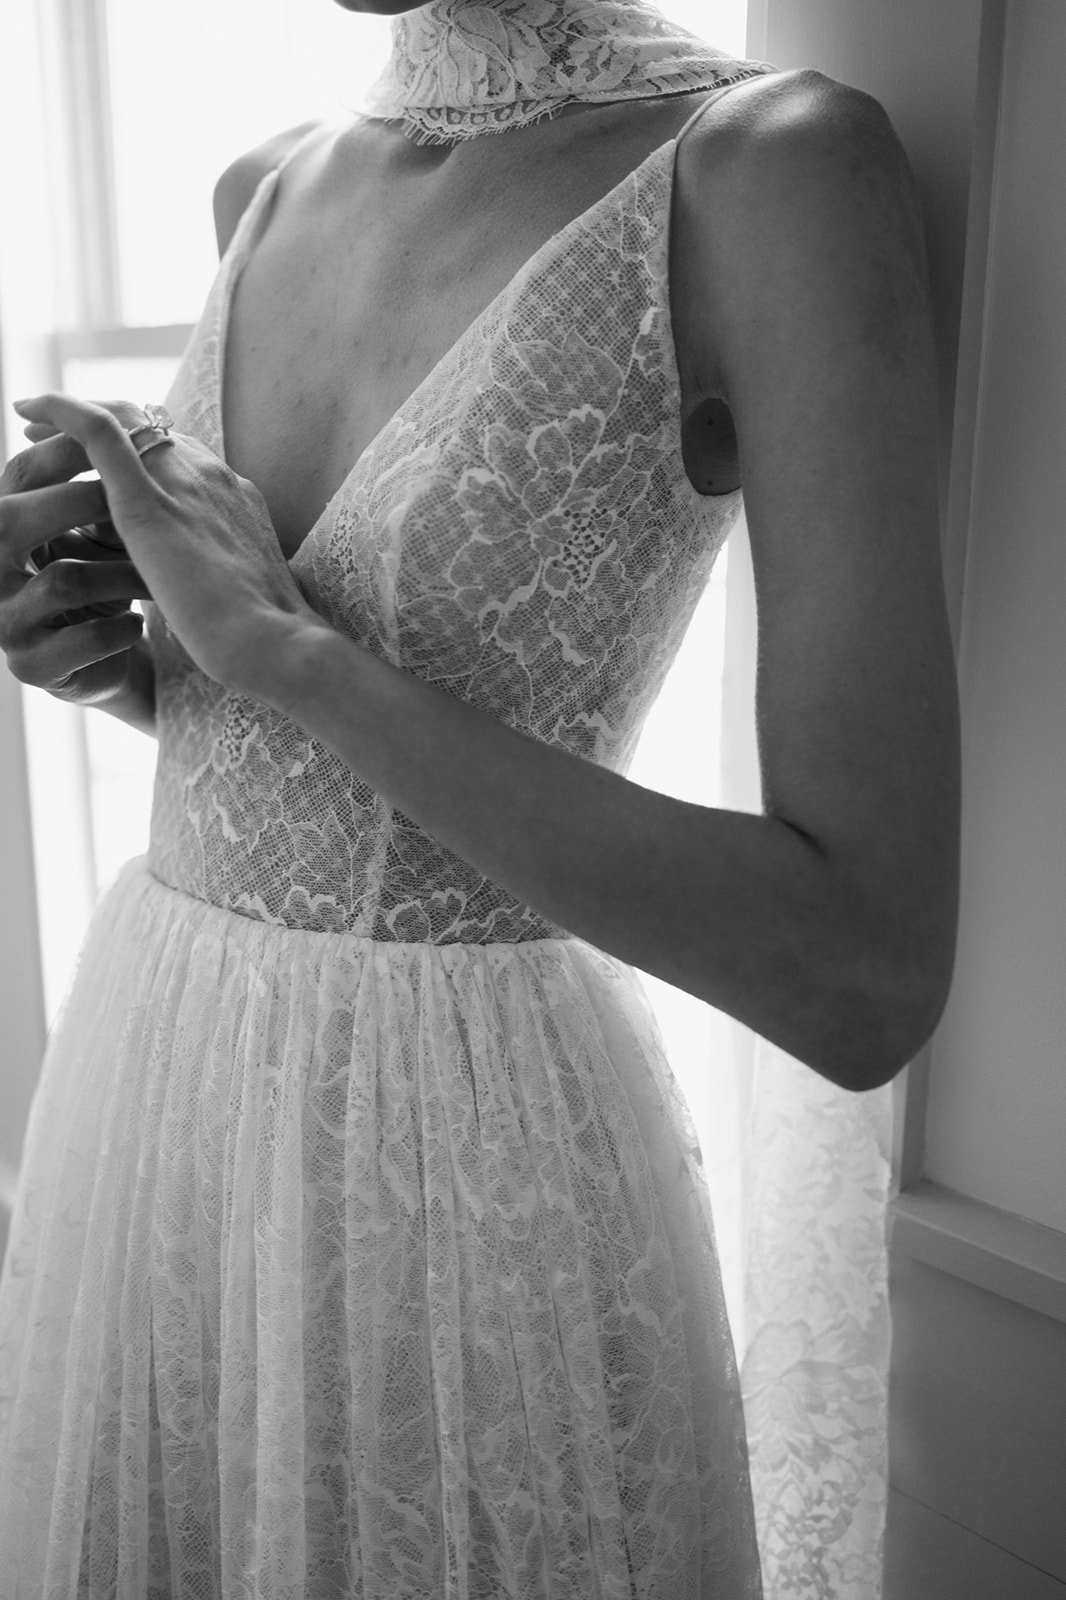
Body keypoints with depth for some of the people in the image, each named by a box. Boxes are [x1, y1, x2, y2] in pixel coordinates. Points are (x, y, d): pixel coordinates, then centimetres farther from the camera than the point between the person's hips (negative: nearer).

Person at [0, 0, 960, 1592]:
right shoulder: (265, 191, 6)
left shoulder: (771, 170, -15)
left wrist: (273, 638, -21)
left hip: (474, 1147, -6)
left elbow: (869, 977, -23)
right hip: (152, 1070, 7)